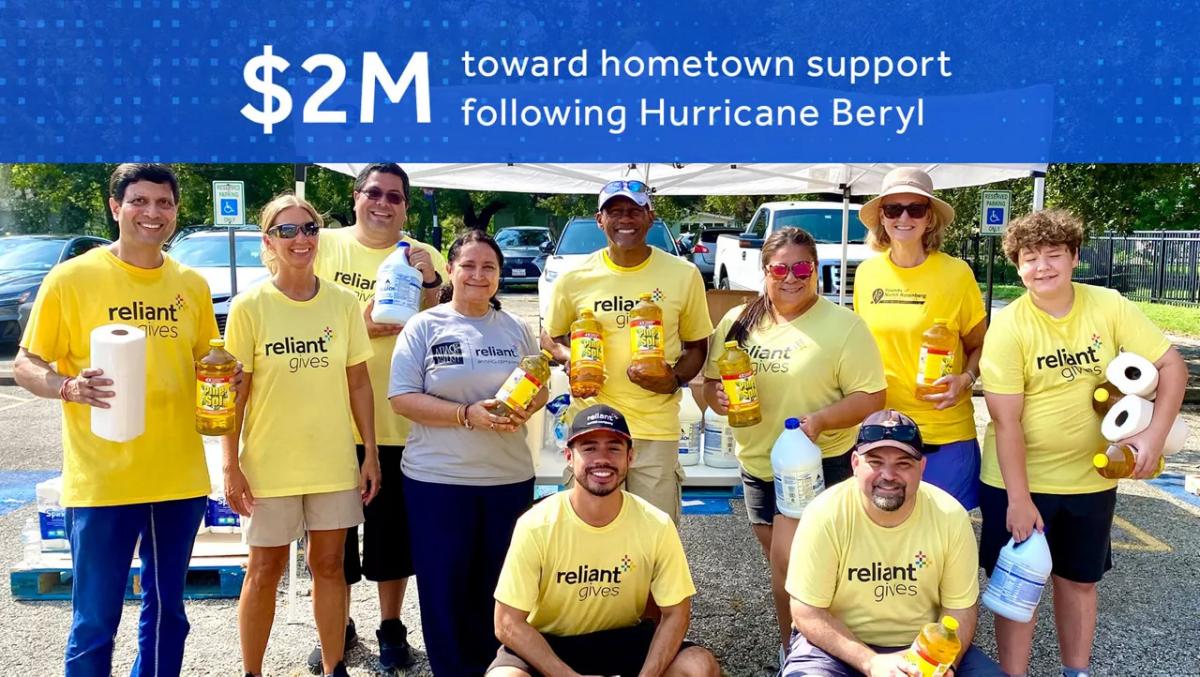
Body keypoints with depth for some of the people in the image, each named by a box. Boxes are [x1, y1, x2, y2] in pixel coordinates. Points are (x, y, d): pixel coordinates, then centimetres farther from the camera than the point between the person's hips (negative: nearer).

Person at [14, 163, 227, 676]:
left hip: (179, 477, 4)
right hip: (101, 481, -4)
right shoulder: (72, 278, -4)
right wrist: (69, 388, -22)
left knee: (167, 612, 16)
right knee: (95, 623, 2)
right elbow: (25, 365, -2)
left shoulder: (192, 285, 8)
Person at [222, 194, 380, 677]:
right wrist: (231, 465, -7)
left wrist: (371, 454, 2)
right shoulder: (249, 307, -7)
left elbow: (358, 383, 4)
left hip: (334, 462, 2)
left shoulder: (343, 303, 0)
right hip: (270, 464, -2)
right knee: (264, 571, 10)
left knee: (329, 565, 12)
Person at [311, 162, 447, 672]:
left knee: (393, 530, 11)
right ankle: (338, 628, 31)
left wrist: (431, 282, -17)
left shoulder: (425, 257, 3)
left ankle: (391, 627, 30)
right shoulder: (325, 246, 2)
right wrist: (356, 325, -16)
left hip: (399, 423, 0)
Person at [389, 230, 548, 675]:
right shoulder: (424, 326, -3)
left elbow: (539, 387, 13)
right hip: (437, 478, -3)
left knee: (500, 583, 11)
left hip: (510, 477, 3)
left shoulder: (516, 330, 8)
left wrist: (524, 411, -11)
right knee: (445, 585, 5)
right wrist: (467, 414, -20)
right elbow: (402, 397, -9)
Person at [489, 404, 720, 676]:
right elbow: (508, 624, -16)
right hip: (547, 642, -2)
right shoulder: (536, 525, -20)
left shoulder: (657, 525, -14)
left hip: (624, 638, 3)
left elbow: (676, 614, -5)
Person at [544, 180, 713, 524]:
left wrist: (675, 379, -9)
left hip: (657, 430, 0)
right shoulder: (575, 279, 1)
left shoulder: (684, 275, 1)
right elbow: (553, 339, 15)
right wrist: (571, 359, -7)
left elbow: (697, 346, 11)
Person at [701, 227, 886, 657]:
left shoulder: (844, 325, -11)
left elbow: (871, 397, -13)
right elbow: (710, 382, 9)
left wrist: (820, 419, -29)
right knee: (781, 566, 17)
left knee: (788, 564, -13)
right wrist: (718, 398, -15)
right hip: (755, 465, 5)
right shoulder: (738, 322, 2)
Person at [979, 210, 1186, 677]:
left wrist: (1154, 434, -17)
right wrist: (1018, 499, -18)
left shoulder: (1109, 307, -7)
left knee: (1079, 581, 19)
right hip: (1017, 480, -3)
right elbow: (1006, 421, -17)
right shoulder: (1009, 325, -16)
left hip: (1091, 479, 3)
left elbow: (1172, 366, -4)